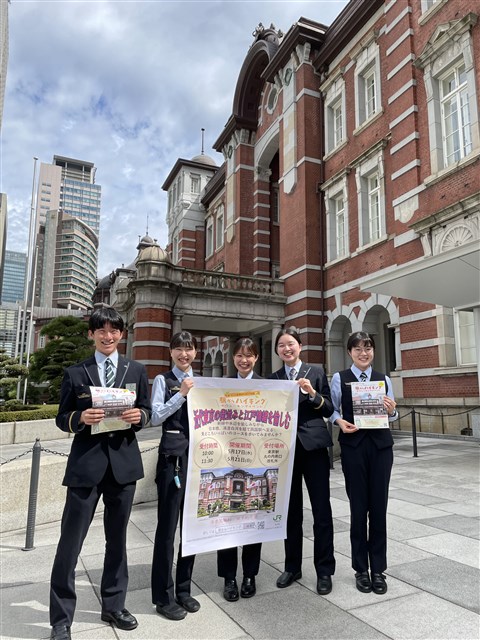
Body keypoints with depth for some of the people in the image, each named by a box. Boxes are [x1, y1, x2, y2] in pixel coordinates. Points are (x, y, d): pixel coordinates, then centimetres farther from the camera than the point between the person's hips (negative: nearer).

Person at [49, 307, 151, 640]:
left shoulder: (137, 370, 6)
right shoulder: (75, 373, 2)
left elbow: (147, 411, 9)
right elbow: (62, 419, 3)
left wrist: (139, 415, -13)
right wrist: (80, 418, -17)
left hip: (124, 462, 2)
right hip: (86, 463, -2)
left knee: (117, 538, 15)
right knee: (70, 541, 2)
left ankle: (114, 605, 33)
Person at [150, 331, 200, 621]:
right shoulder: (163, 380, 1)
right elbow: (156, 416, -8)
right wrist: (181, 394, -14)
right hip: (173, 453, -4)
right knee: (168, 525, 3)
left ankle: (184, 589, 29)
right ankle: (163, 596, 18)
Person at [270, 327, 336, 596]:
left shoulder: (316, 372, 2)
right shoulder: (273, 378, 8)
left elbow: (329, 410, 0)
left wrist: (313, 393, -16)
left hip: (314, 446, -2)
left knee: (322, 510, 4)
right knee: (291, 510, 12)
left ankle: (325, 571, 19)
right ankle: (292, 567, 28)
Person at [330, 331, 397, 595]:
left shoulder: (384, 379, 9)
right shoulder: (339, 378, 2)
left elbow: (390, 415, 12)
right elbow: (332, 409, 1)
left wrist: (392, 410, -10)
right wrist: (340, 421, -18)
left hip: (381, 445, 2)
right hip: (353, 446, -2)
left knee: (378, 506, 7)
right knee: (359, 507, 6)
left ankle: (378, 568, 23)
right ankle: (361, 568, 24)